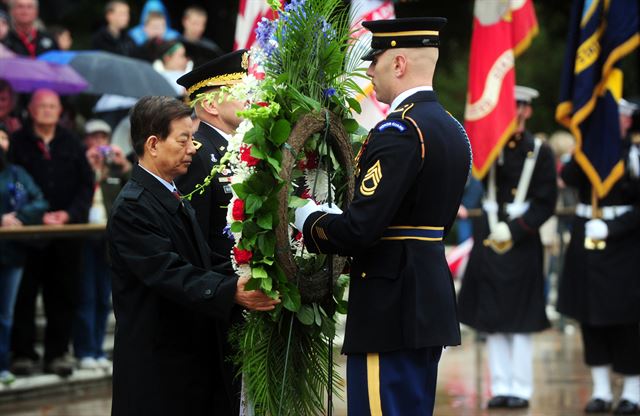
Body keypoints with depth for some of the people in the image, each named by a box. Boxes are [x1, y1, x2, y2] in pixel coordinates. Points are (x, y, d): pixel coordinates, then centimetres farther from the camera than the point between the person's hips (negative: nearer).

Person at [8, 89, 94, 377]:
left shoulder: (71, 144, 11)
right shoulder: (18, 143, 1)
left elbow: (87, 184, 10)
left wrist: (69, 213, -5)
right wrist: (39, 216, -13)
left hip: (67, 231, 3)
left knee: (63, 294, 4)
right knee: (25, 294, -1)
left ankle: (57, 353, 10)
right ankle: (23, 353, 4)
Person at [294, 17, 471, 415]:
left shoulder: (399, 131, -17)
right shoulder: (453, 130, 12)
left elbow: (360, 229, -23)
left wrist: (311, 221, -3)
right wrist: (333, 217, 16)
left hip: (391, 306, -10)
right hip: (431, 301, 10)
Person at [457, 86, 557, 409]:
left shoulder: (539, 152, -2)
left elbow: (545, 204, -5)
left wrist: (513, 230, -13)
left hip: (522, 242, -3)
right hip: (488, 239, 3)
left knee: (520, 321, -1)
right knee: (492, 319, 4)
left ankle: (521, 389, 6)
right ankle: (501, 387, 11)